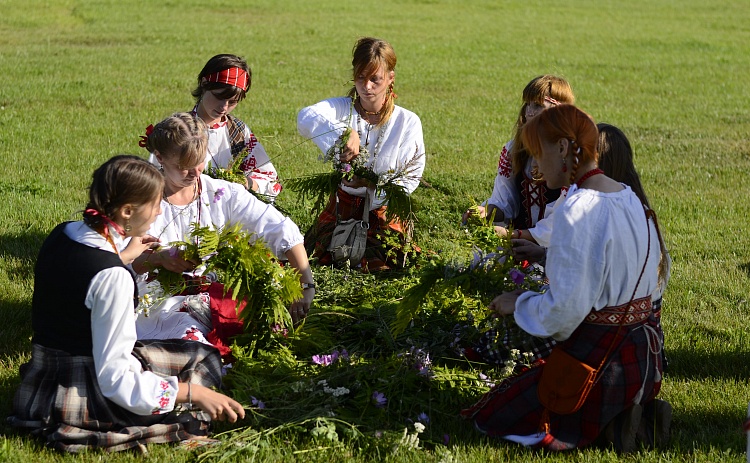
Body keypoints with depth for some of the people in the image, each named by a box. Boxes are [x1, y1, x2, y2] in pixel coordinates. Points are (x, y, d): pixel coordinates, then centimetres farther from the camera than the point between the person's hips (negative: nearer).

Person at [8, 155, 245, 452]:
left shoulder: (60, 235, -3)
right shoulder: (113, 276, -28)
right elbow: (114, 379, -26)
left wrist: (123, 255, 25)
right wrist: (194, 393, -25)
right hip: (87, 398, -8)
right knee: (205, 359, 11)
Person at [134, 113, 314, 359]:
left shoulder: (223, 194, 3)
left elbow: (283, 231, -4)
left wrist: (306, 284, -17)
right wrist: (157, 258, -29)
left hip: (217, 299, 4)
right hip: (163, 308, -4)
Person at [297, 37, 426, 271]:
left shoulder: (407, 122, -7)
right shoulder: (342, 109, -7)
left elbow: (411, 178, -7)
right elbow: (305, 117, -30)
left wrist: (371, 183, -25)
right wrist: (343, 133, -49)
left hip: (384, 207, -1)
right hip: (343, 205, 2)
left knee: (377, 266, -13)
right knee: (319, 259, -3)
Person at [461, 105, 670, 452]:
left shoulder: (576, 211, -22)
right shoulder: (629, 198, 5)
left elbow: (564, 309, -22)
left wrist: (519, 303, -4)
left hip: (598, 360, -8)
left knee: (489, 417, 7)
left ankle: (602, 422, -4)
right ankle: (636, 410, 9)